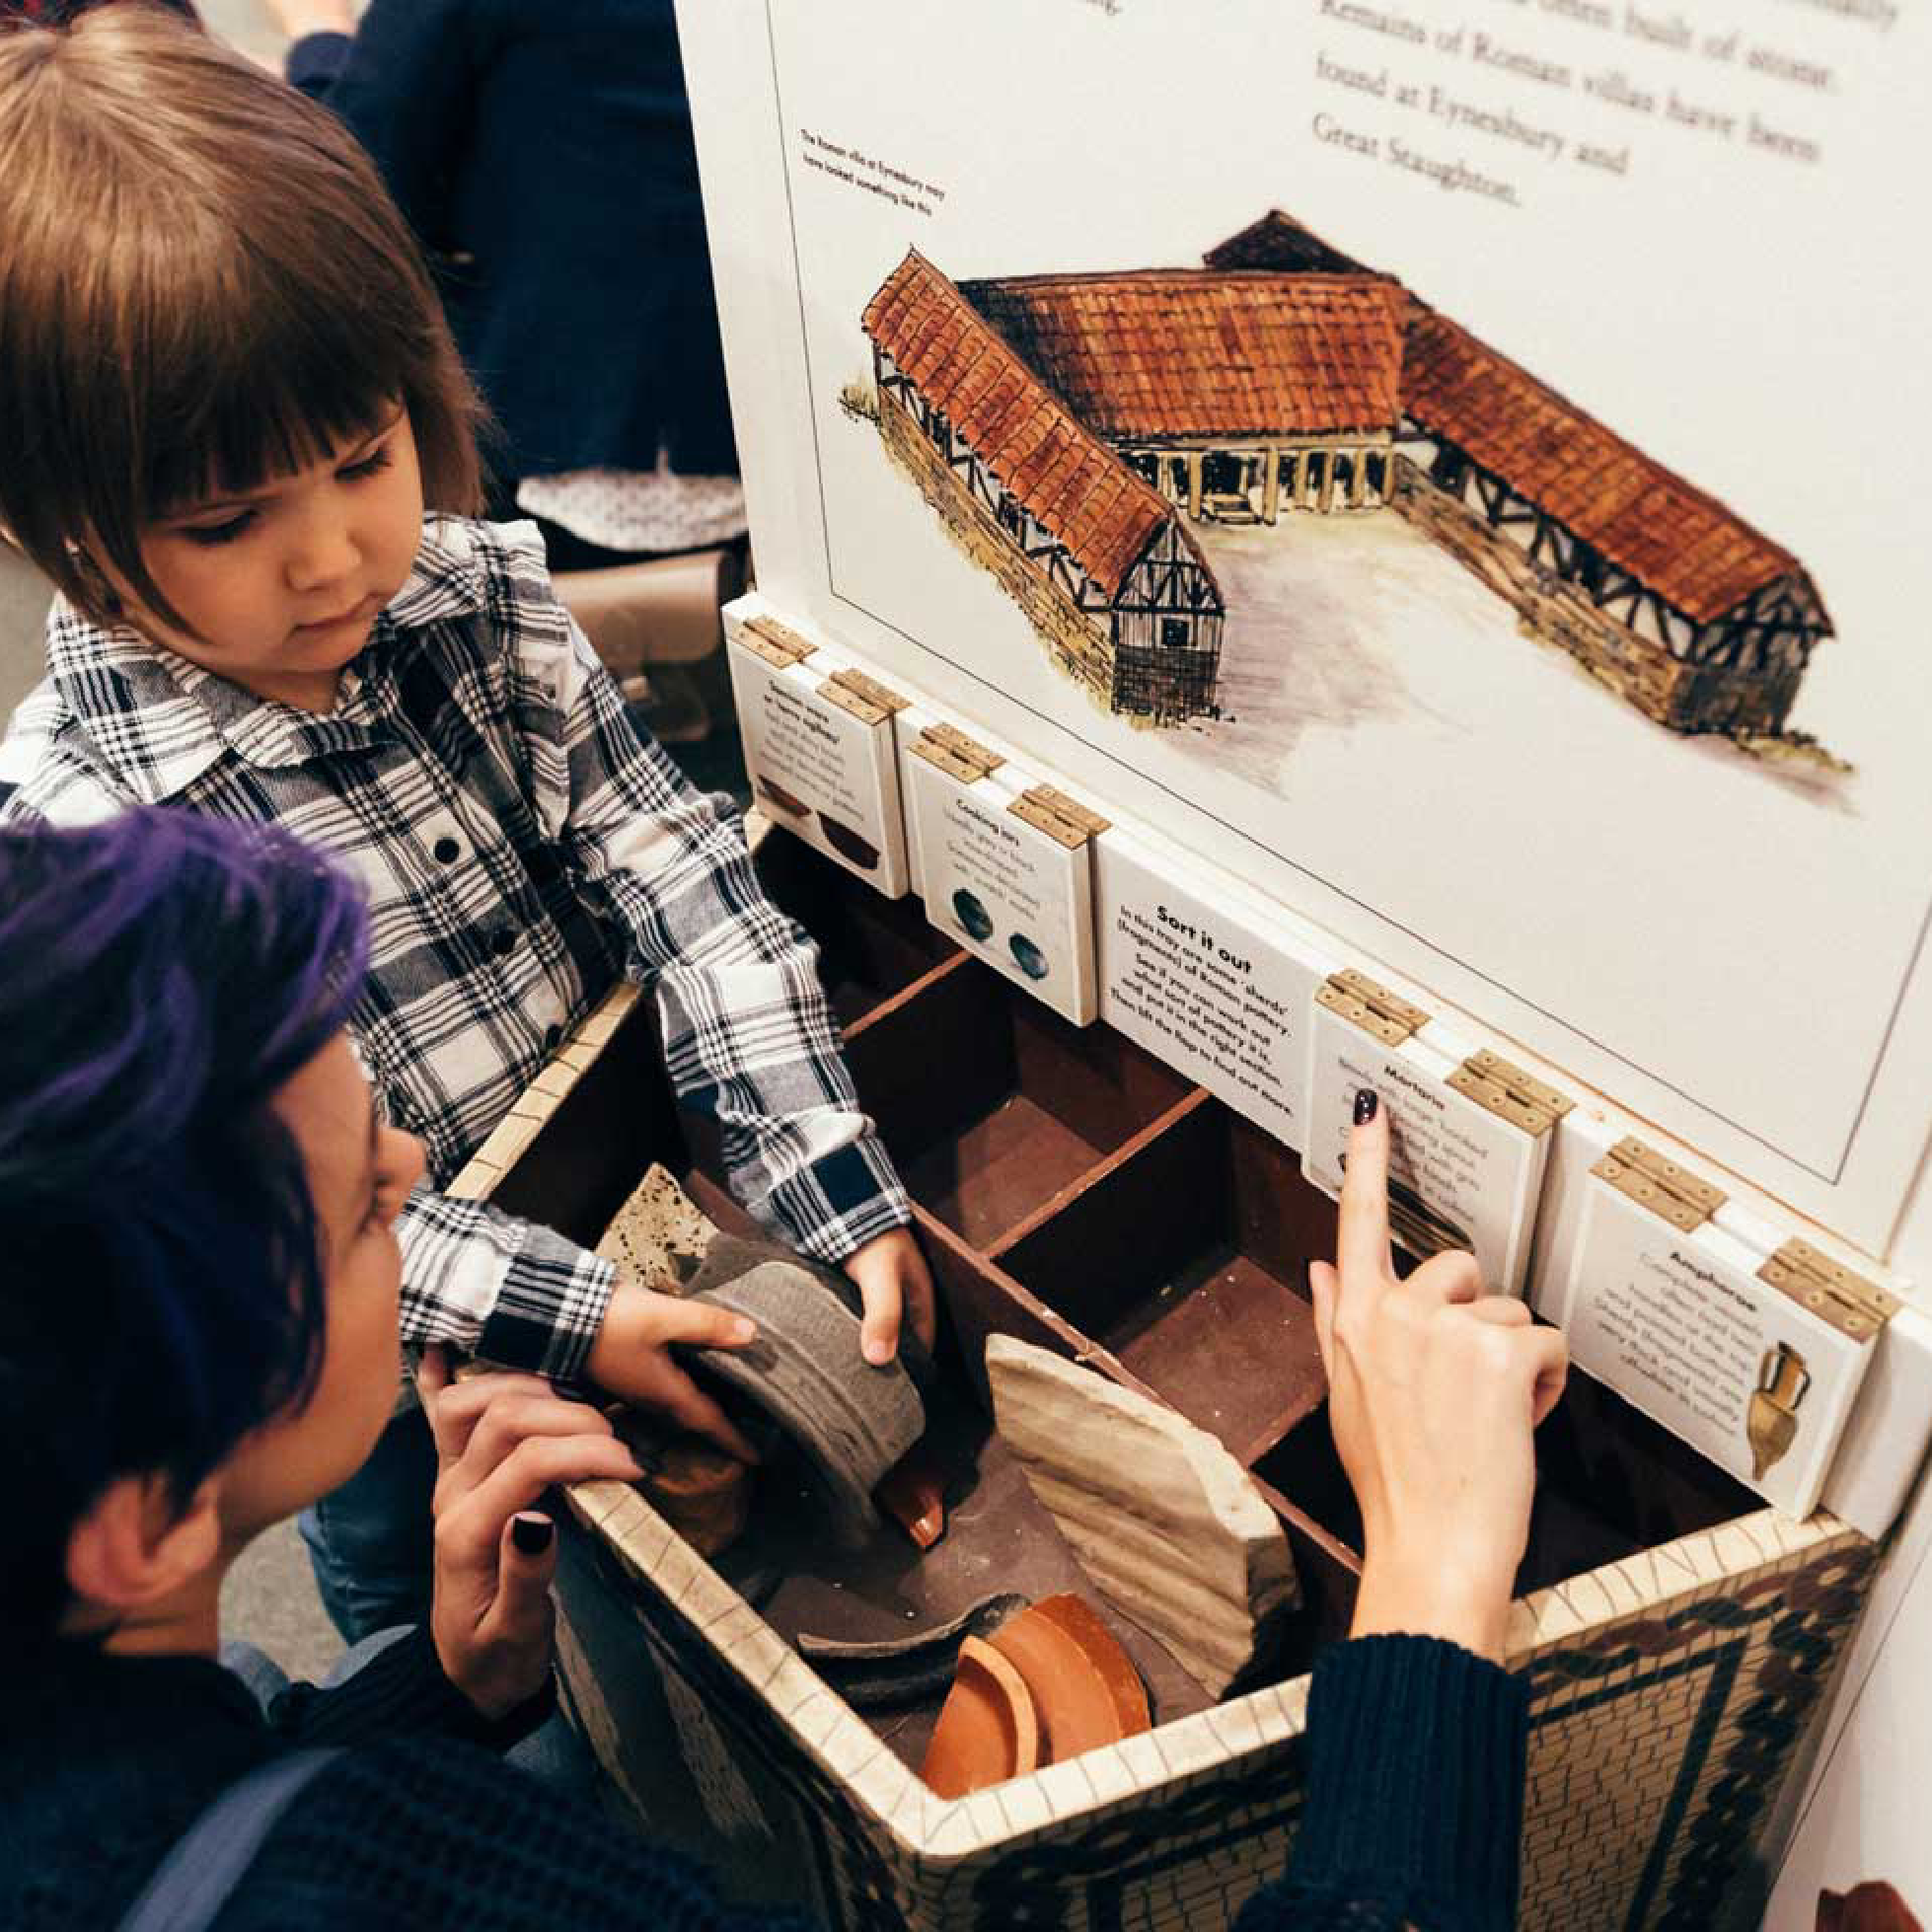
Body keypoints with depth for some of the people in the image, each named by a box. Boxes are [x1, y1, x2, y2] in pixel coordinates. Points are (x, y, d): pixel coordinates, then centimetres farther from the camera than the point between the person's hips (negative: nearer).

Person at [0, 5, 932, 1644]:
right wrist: (551, 1311, -31)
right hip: (404, 1351, -3)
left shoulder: (486, 600, -15)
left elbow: (683, 878, -17)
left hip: (653, 1204, 4)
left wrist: (839, 1189, -25)